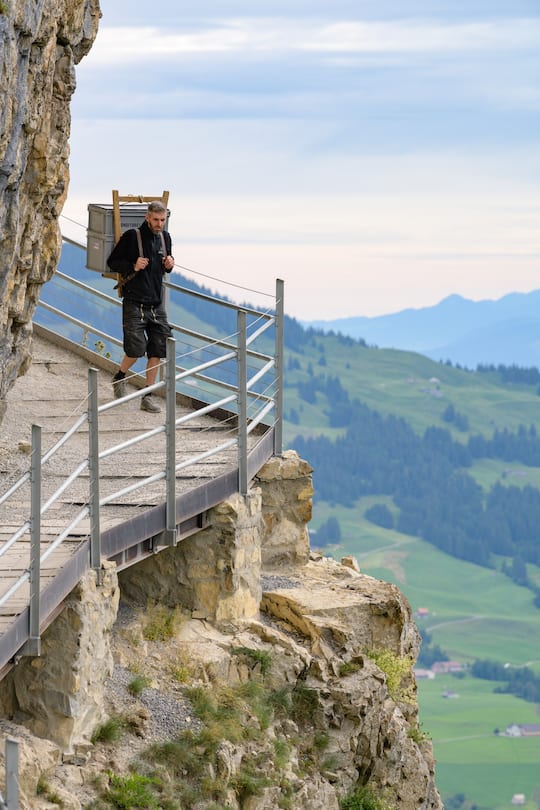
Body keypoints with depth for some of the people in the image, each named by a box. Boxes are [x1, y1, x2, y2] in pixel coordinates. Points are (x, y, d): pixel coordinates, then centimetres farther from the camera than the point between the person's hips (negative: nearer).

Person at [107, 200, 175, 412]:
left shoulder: (165, 238, 10)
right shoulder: (132, 237, -8)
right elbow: (112, 262, -2)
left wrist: (169, 264, 1)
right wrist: (133, 266, -18)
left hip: (156, 303, 6)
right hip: (134, 302, -6)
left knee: (158, 351, 2)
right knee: (136, 349, -12)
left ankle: (148, 397, 10)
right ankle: (119, 378, 19)